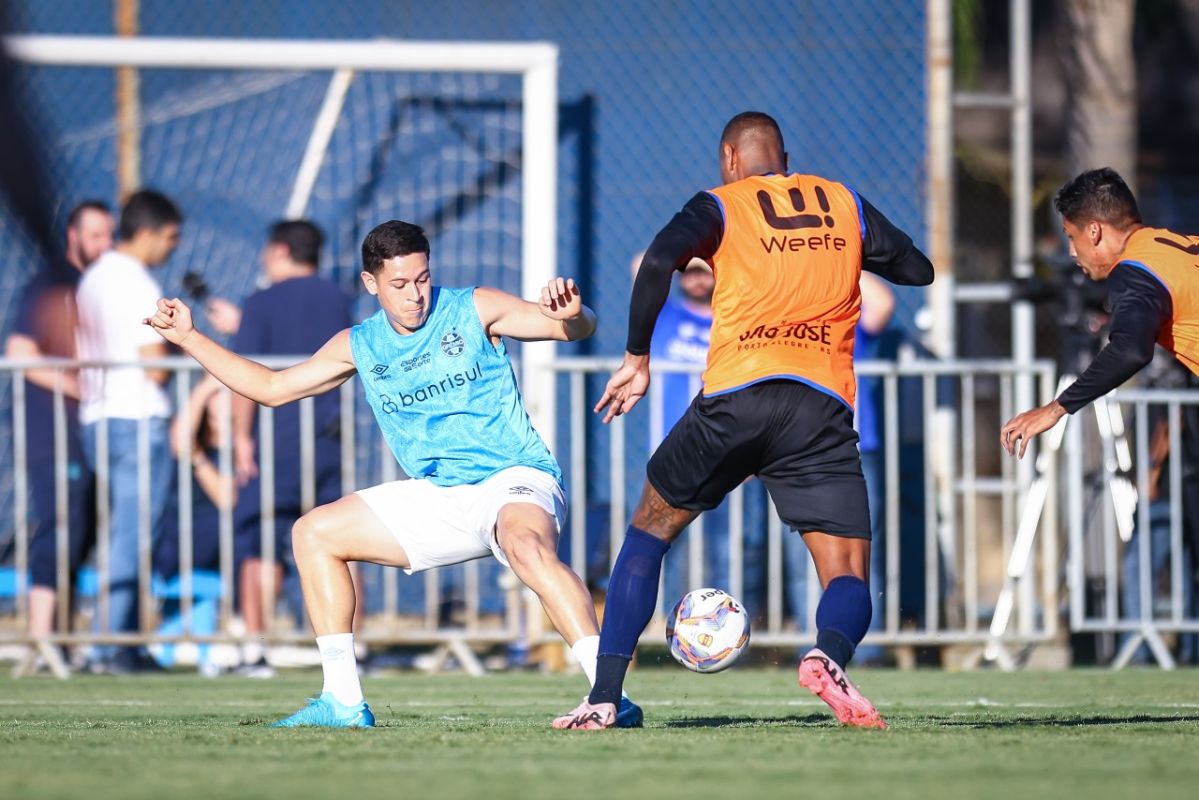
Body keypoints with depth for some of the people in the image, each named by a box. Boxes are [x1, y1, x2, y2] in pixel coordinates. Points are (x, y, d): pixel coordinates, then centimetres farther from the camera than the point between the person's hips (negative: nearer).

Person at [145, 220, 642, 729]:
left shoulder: (473, 310, -4)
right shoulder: (359, 347, 10)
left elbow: (578, 329, -8)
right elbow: (272, 388, 19)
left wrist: (572, 316, -34)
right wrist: (188, 338, 13)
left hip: (513, 479, -7)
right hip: (436, 500, 7)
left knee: (526, 544, -39)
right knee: (313, 533, 5)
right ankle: (344, 702, 3)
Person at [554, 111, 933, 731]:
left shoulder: (720, 206, 11)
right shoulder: (844, 203, 20)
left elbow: (659, 261, -8)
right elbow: (917, 271, 25)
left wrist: (637, 359, 1)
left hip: (735, 397, -1)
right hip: (823, 407, 1)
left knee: (650, 529, 21)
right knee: (847, 578, 3)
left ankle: (604, 697, 12)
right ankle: (829, 655, -34)